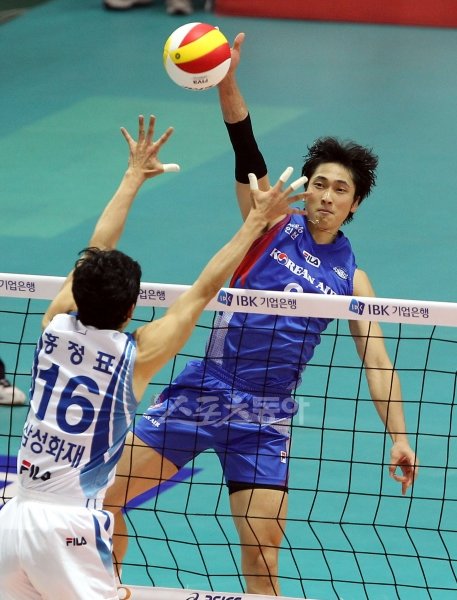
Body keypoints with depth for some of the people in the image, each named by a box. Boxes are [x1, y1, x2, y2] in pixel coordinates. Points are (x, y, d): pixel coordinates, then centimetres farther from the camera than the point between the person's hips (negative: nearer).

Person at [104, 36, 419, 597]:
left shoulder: (350, 278, 6)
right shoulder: (275, 225, 1)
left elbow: (377, 363, 3)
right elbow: (248, 155, -14)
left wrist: (397, 436, -9)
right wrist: (228, 87, -30)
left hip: (264, 418, 0)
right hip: (202, 390, 0)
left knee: (262, 552, -7)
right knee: (105, 493, -4)